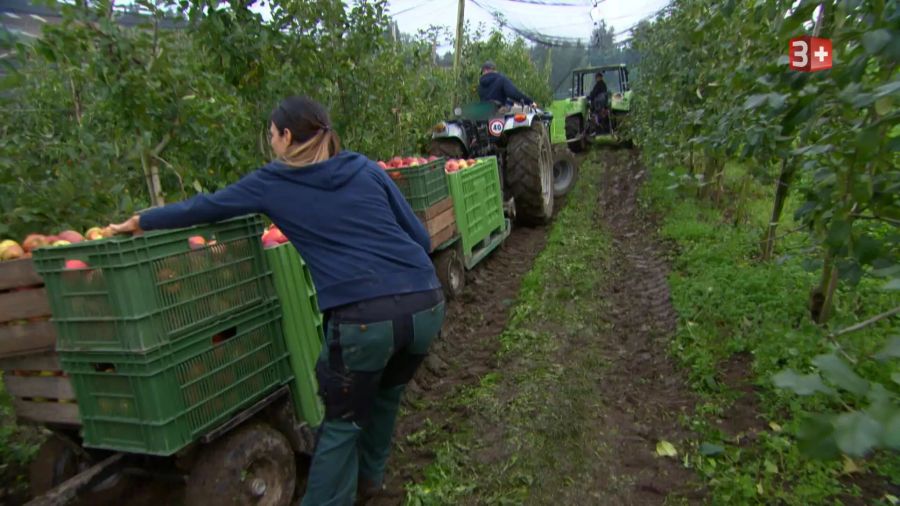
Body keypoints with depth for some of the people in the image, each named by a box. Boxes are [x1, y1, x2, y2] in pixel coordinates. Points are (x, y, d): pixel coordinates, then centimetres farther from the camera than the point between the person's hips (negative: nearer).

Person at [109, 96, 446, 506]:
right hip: (427, 303, 5)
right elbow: (421, 238, 13)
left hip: (362, 317, -4)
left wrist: (138, 222, 40)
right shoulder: (366, 169, 15)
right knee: (386, 393, 30)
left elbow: (202, 208, 24)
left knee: (342, 421, 18)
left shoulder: (271, 182, 10)